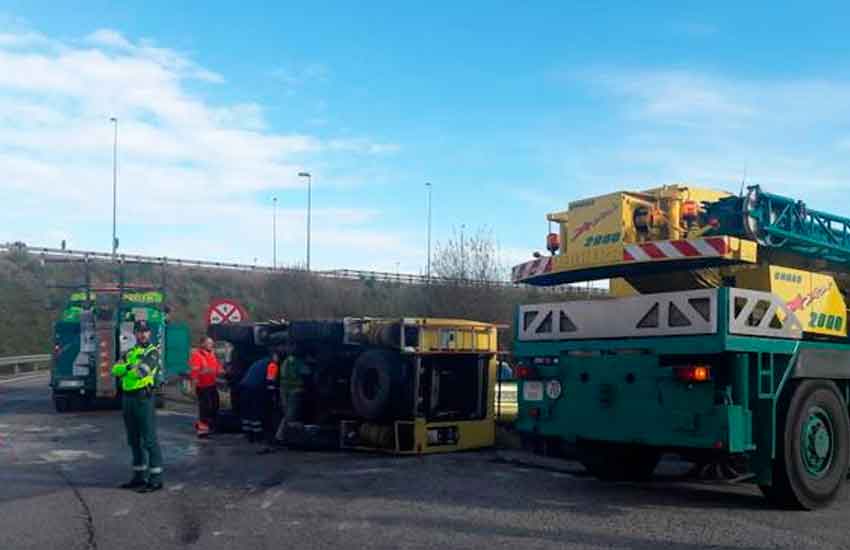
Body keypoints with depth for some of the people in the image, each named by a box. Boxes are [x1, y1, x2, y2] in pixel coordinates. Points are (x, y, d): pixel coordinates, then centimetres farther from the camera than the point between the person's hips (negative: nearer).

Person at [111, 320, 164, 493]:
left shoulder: (152, 352, -4)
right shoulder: (130, 353, 18)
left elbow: (142, 370, -21)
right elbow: (115, 370, 5)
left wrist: (126, 368, -3)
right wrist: (129, 366, -14)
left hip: (143, 398, -8)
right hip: (128, 398, 8)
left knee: (149, 439, -7)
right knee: (134, 440, 14)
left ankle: (156, 479, -4)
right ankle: (139, 476, 23)